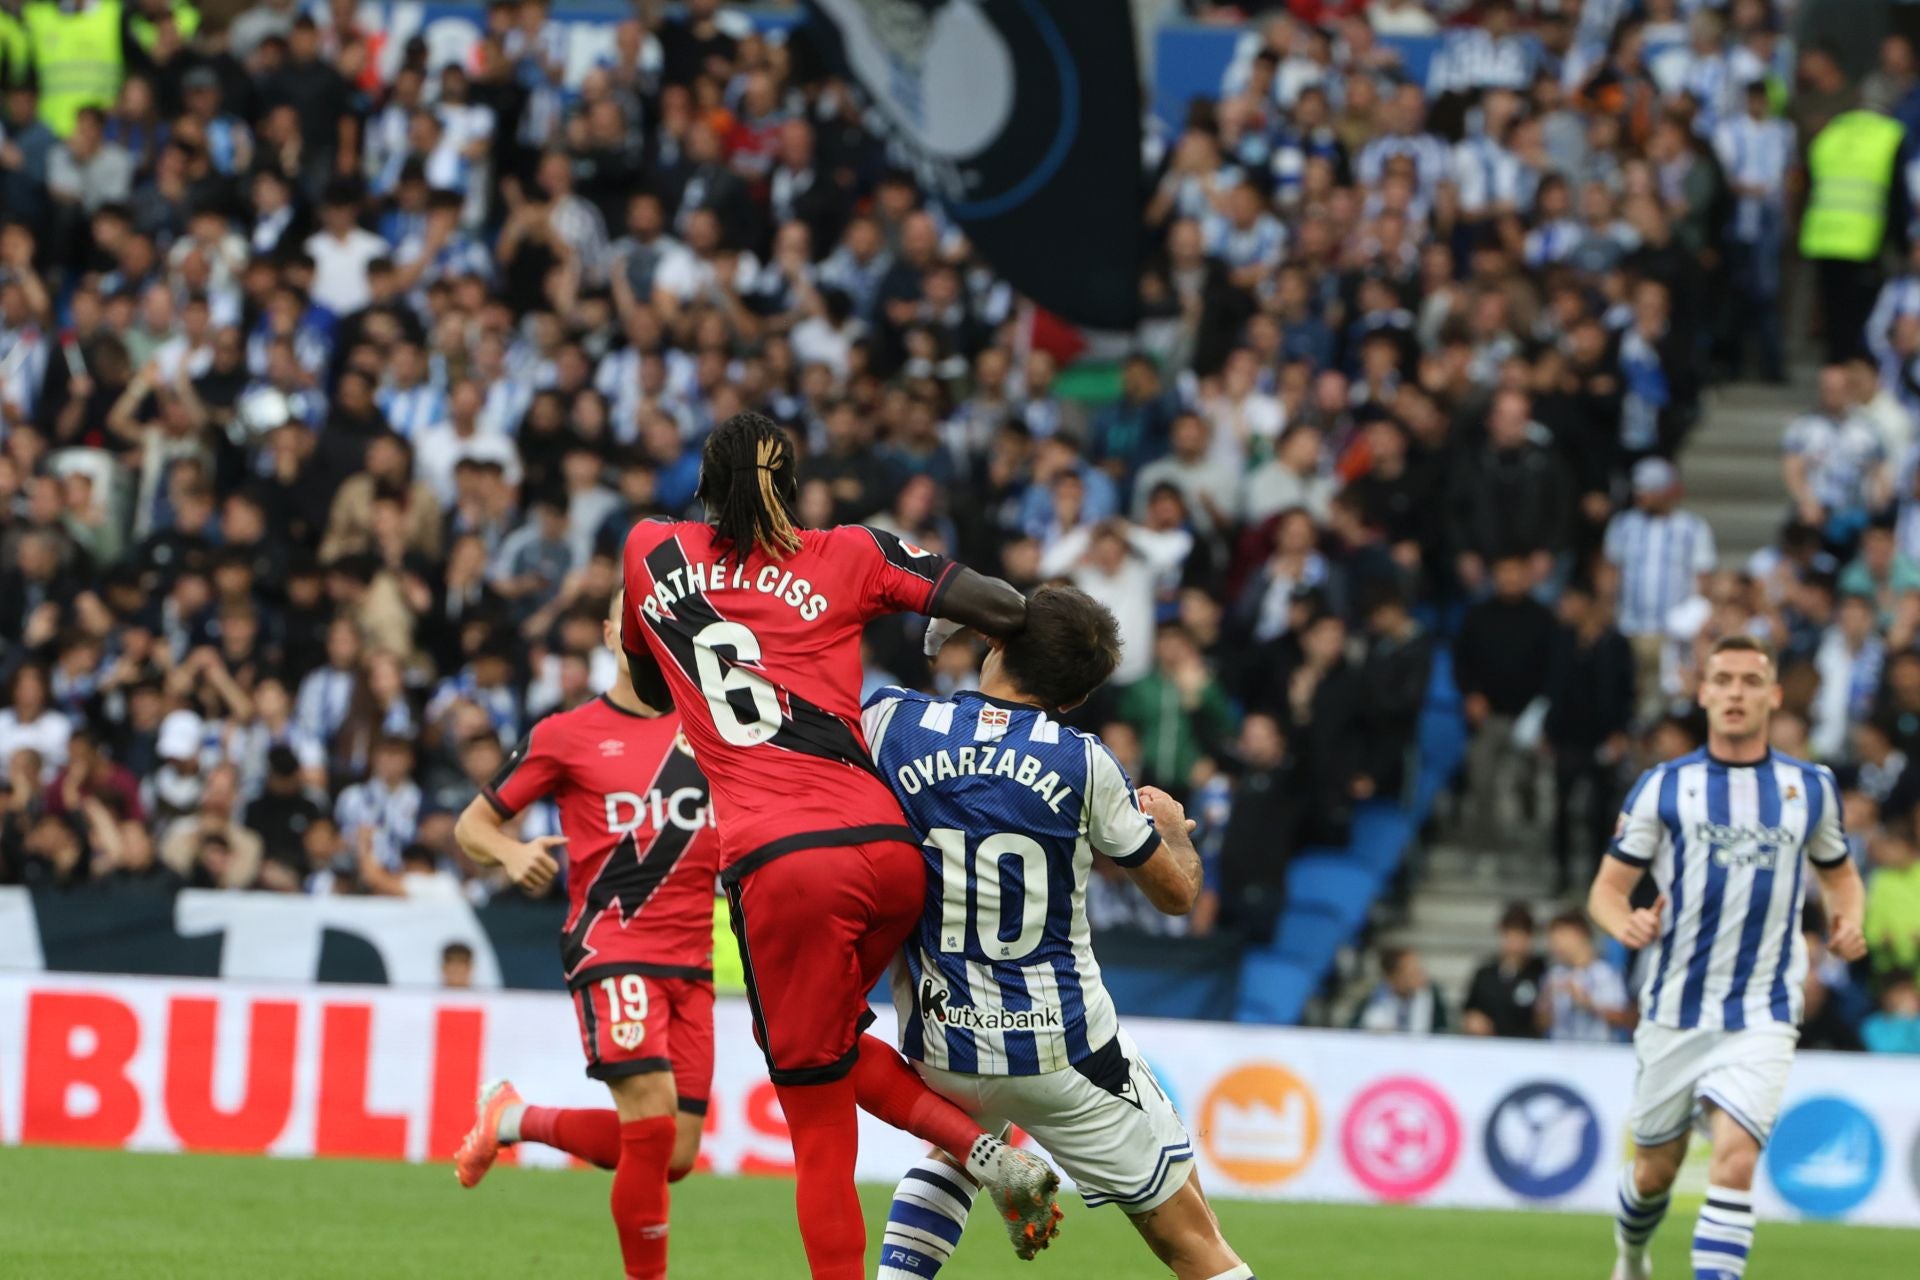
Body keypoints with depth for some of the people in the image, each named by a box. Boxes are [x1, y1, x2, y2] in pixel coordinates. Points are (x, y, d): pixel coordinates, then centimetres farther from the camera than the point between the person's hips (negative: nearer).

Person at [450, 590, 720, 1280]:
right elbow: (472, 825, 8)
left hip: (691, 960, 5)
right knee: (653, 1125, -22)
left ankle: (514, 1119, 26)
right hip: (610, 947, -5)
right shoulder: (566, 735, 2)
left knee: (673, 1157, 2)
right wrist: (511, 854, -14)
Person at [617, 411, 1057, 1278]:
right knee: (829, 1048, 27)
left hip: (777, 864, -2)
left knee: (820, 1133, 4)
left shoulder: (650, 551, 14)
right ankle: (985, 1149, 7)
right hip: (887, 847, 2)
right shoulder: (850, 555, 12)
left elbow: (651, 687, 30)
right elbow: (1005, 610, 4)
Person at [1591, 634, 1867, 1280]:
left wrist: (1848, 920, -2)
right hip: (1676, 1009, 1)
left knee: (1736, 1158, -20)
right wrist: (1625, 922, -21)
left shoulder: (1811, 786, 6)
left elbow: (1839, 872, 21)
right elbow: (1607, 889, 2)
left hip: (1763, 1015, -1)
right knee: (1655, 1170, 12)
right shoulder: (1663, 786, 1)